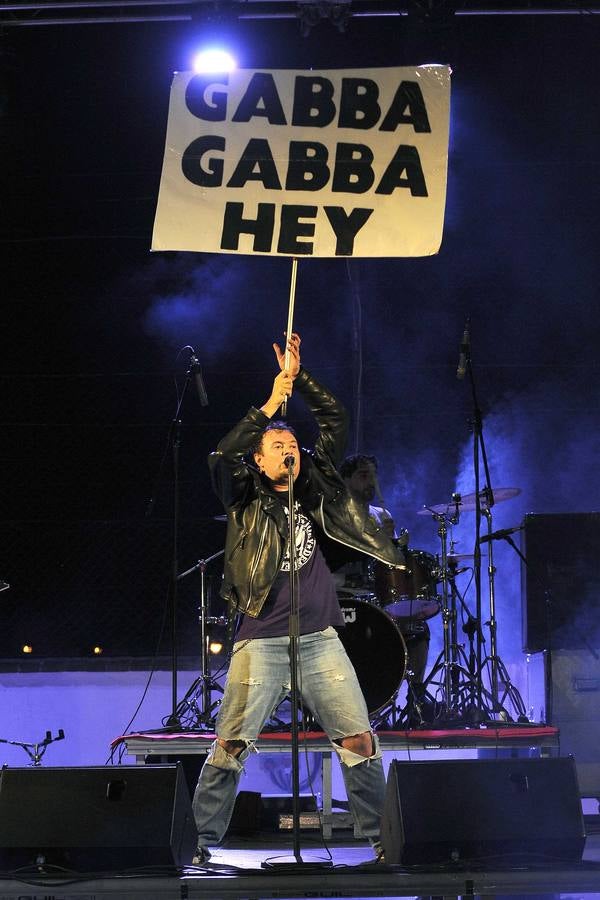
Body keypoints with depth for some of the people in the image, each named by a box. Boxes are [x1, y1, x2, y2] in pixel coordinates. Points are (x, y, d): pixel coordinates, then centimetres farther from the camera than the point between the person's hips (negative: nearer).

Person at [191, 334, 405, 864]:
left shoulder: (315, 488, 14)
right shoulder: (246, 500, 6)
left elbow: (336, 422, 10)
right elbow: (222, 458, -14)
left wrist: (299, 376, 1)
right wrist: (269, 406, -15)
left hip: (320, 640, 3)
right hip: (261, 642, -3)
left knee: (361, 741, -2)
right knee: (230, 746, -9)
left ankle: (380, 840, 8)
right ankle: (203, 843, 0)